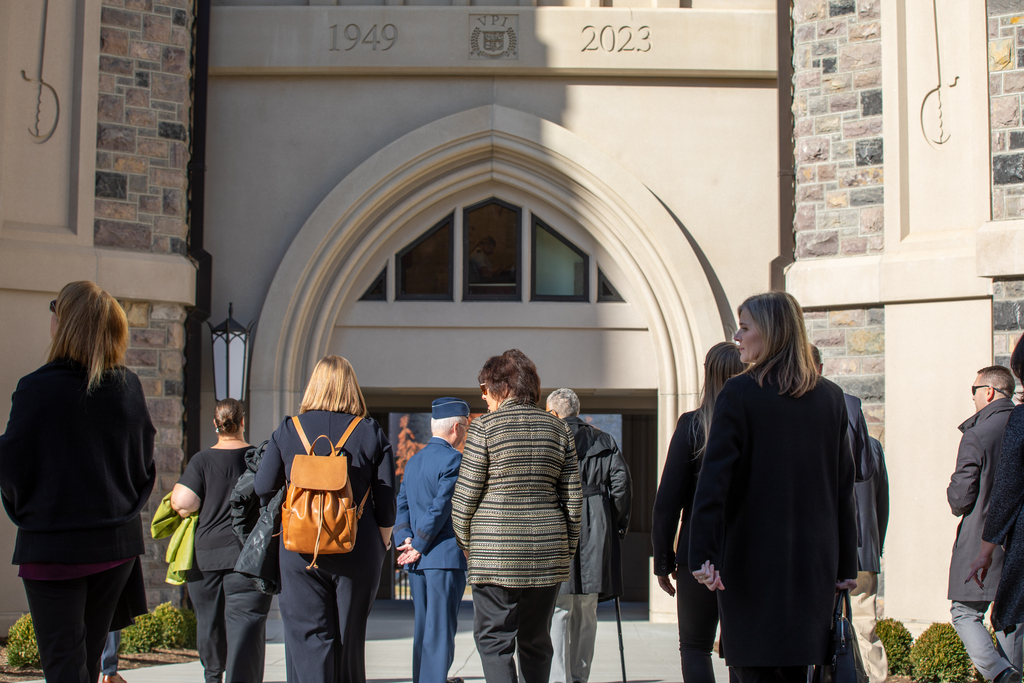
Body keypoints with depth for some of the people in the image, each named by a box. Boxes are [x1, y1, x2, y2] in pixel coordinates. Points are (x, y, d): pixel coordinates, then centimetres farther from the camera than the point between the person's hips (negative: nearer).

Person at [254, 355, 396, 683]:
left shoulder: (287, 430, 1)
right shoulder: (371, 434, 0)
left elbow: (263, 489, 5)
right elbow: (385, 502, 0)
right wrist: (382, 546, 15)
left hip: (300, 549, 0)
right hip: (357, 553, 1)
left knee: (307, 637, 1)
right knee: (350, 640, 11)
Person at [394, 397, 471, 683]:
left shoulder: (413, 461, 15)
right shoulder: (453, 459, -10)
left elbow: (401, 506, 10)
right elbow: (441, 507, -16)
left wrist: (405, 540, 0)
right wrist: (417, 547, -9)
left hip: (417, 562, 8)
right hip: (445, 558, -8)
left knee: (423, 631, 13)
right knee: (441, 633, -6)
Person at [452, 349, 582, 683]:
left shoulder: (485, 426, -5)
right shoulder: (558, 429, 8)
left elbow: (466, 493, -4)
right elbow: (572, 496, 8)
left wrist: (464, 540, 10)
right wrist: (568, 548, 16)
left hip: (496, 551, -5)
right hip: (547, 550, 5)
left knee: (493, 639, 0)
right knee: (536, 639, 15)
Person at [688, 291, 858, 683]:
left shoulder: (739, 394, -7)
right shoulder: (830, 397, 7)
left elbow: (713, 479, -14)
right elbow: (844, 486, 8)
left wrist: (702, 555, -17)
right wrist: (847, 565, 12)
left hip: (753, 556, -4)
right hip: (813, 560, 5)